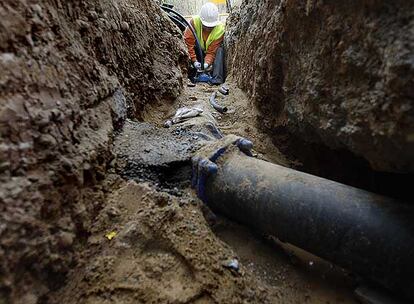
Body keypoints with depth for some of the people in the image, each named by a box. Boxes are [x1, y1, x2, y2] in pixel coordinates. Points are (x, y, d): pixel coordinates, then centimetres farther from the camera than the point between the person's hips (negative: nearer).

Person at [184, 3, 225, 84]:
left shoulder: (220, 29, -22)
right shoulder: (194, 22, -24)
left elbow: (212, 51, -24)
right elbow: (188, 43, -29)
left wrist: (207, 63, -42)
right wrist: (194, 61, -38)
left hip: (208, 52, 0)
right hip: (196, 51, 0)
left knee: (220, 51, -29)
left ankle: (217, 79, -36)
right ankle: (189, 77, -26)